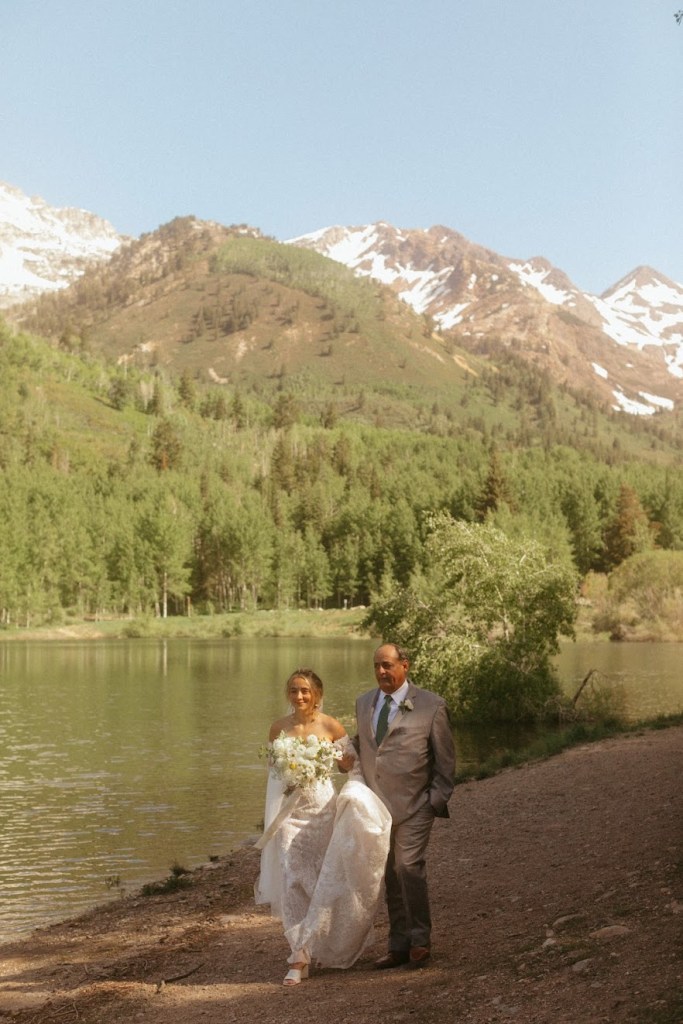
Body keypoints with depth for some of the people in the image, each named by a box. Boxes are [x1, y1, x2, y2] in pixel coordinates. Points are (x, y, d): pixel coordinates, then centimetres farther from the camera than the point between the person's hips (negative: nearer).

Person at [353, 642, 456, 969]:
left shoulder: (431, 705, -3)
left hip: (414, 806, -5)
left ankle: (420, 939, 0)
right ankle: (399, 945, 18)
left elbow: (445, 759, 1)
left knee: (409, 867, -15)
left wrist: (438, 798, -5)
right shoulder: (363, 703, 11)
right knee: (390, 876, 10)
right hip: (376, 805, 5)